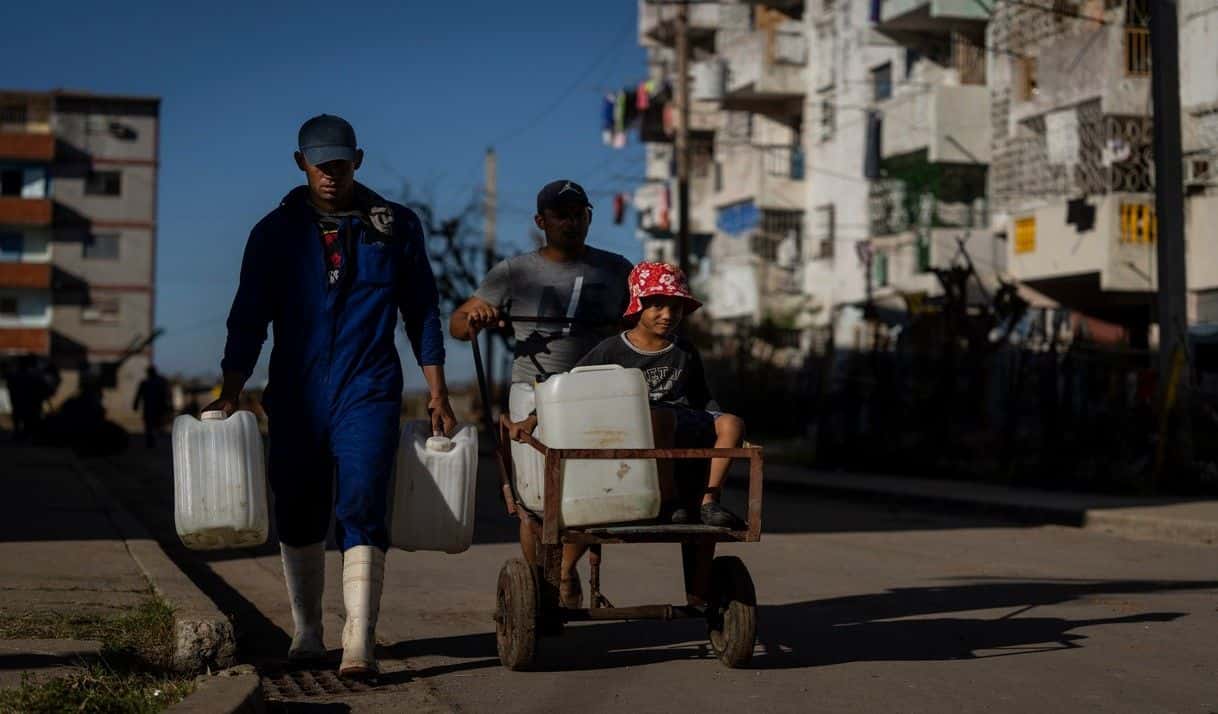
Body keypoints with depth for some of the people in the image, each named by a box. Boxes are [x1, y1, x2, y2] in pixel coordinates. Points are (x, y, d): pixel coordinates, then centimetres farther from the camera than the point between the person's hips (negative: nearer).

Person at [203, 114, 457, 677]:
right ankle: (307, 632, 24)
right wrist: (229, 395, -2)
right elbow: (248, 319, 6)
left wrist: (437, 394, 7)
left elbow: (421, 312, 10)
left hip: (368, 393, -2)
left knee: (361, 510, -14)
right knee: (298, 518, 8)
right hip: (296, 396, 2)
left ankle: (358, 644, -19)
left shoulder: (396, 227, 5)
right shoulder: (275, 233, 6)